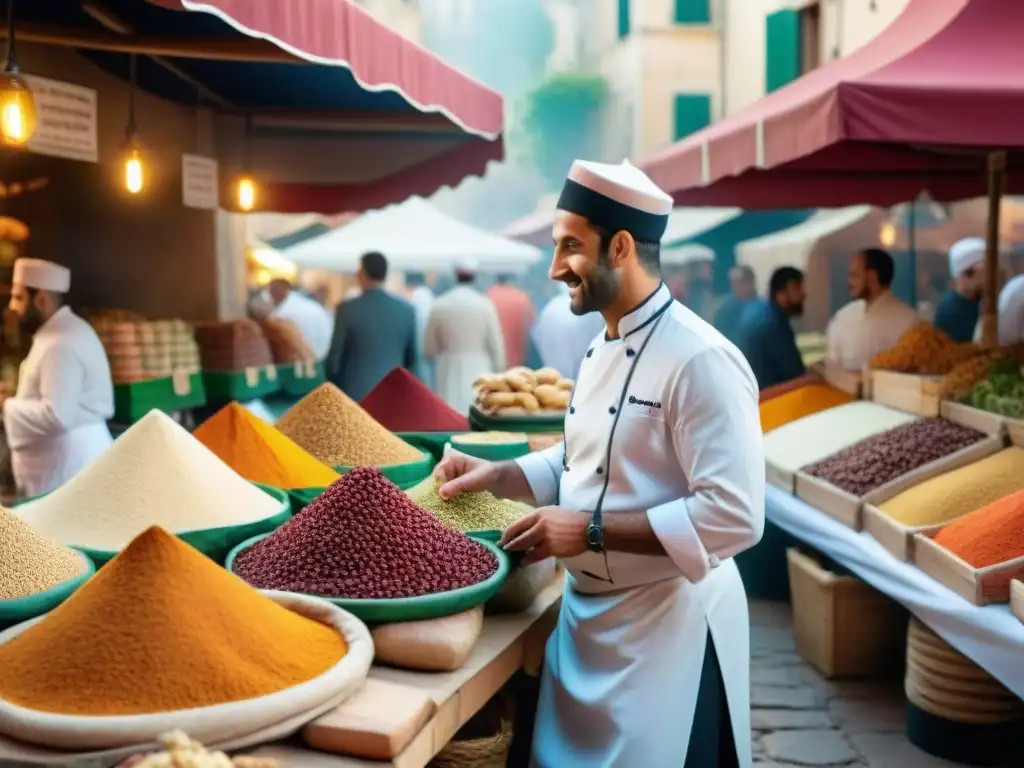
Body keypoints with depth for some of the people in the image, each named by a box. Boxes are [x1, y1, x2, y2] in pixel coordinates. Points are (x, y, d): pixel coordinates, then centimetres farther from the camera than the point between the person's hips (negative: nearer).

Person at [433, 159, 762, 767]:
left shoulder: (701, 361, -22)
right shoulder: (602, 349, 7)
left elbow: (734, 517, -26)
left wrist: (591, 531, -24)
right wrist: (497, 475, 4)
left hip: (668, 624, -9)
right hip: (588, 613, 9)